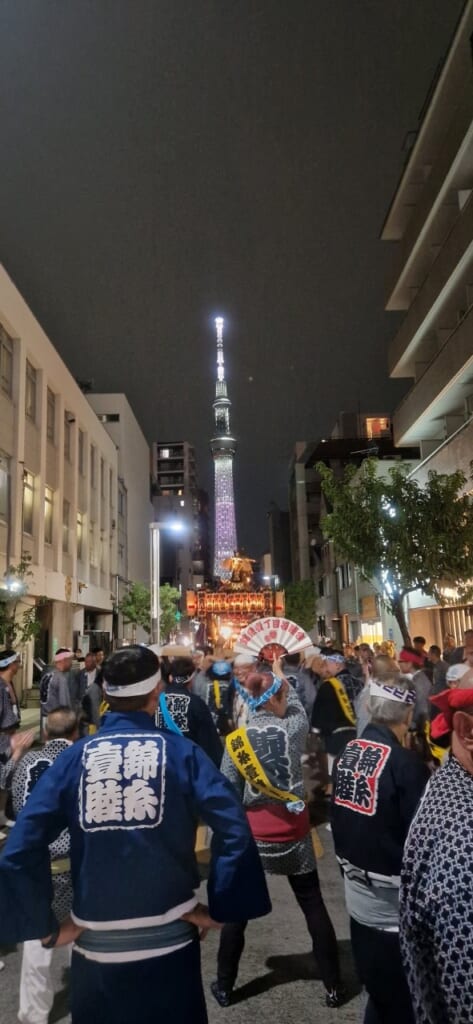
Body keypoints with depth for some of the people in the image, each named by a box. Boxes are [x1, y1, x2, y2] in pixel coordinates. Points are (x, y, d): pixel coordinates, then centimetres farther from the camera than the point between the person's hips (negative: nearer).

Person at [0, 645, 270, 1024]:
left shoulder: (75, 757, -6)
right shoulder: (180, 751, -9)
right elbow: (234, 829, -18)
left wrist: (46, 928, -1)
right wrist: (218, 908, -7)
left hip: (95, 946, 2)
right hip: (168, 940, -1)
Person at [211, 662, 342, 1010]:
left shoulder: (237, 739, -10)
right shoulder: (294, 729, -10)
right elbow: (298, 705, 13)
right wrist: (280, 674, 25)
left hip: (251, 837, 0)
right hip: (294, 834, 0)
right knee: (314, 908, 14)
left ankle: (224, 987, 28)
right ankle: (333, 986, 24)